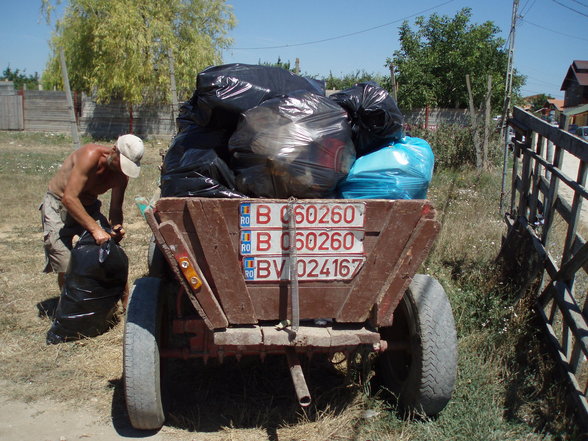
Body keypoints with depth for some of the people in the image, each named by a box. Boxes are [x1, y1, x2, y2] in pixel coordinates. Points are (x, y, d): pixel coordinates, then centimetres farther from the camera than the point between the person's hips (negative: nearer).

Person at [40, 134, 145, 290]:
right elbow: (69, 198, -36)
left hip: (87, 206, 6)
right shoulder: (91, 155, -30)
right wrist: (95, 228, -41)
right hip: (58, 205, -6)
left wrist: (117, 227, -26)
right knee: (66, 268, -12)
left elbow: (115, 208, -3)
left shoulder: (122, 174, -10)